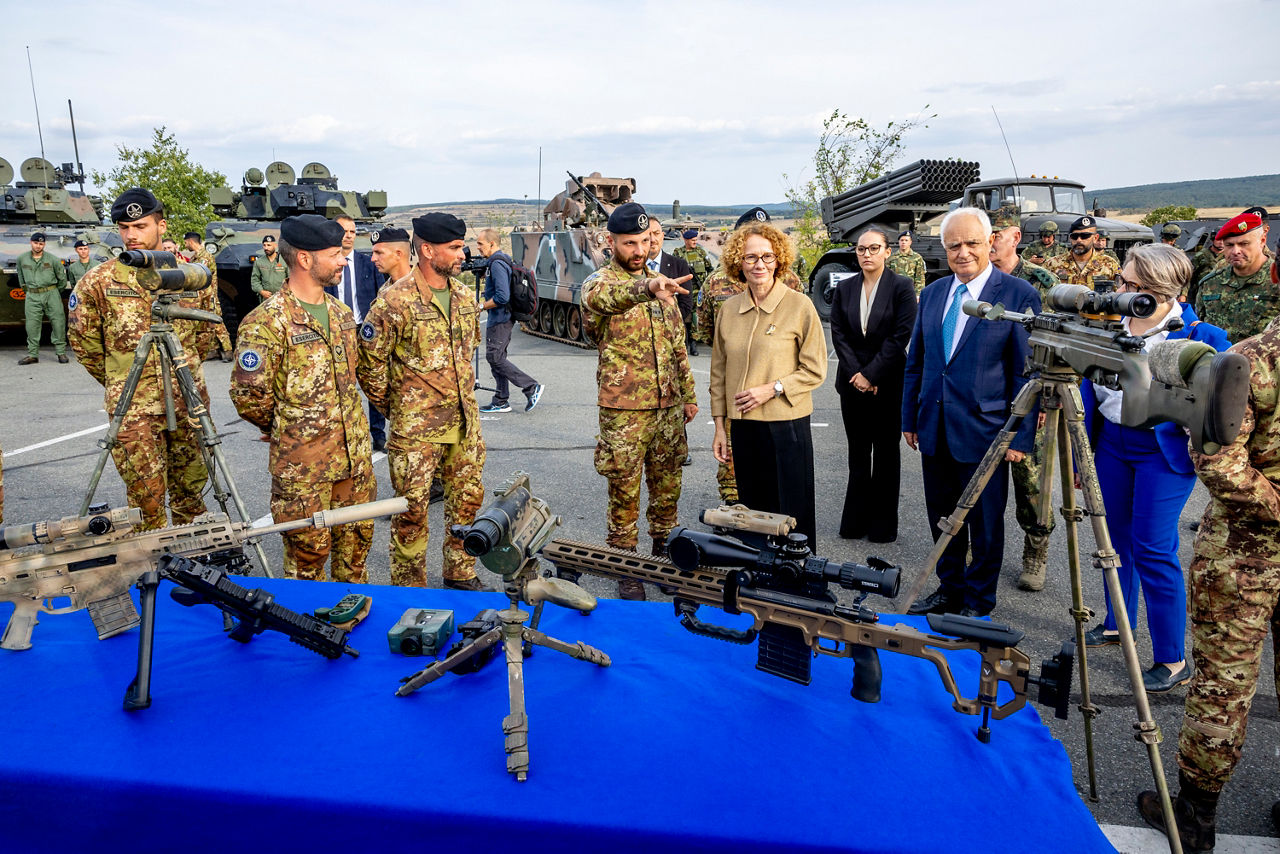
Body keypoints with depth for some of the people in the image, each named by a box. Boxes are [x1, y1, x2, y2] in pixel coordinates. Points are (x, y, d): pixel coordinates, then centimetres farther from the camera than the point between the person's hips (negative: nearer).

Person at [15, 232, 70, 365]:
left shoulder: (52, 259, 0)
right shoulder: (22, 259, 7)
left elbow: (62, 278, 9)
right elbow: (21, 277, 21)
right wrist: (26, 290, 18)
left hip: (51, 294, -2)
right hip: (32, 296, 2)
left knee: (58, 322, -3)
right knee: (32, 325, 0)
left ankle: (61, 352, 4)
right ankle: (32, 354, 5)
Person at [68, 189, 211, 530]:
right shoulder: (97, 283, -2)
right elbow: (84, 341, 8)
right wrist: (117, 381, 12)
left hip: (189, 401, 2)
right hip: (133, 406, -2)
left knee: (191, 488, 12)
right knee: (146, 494, -1)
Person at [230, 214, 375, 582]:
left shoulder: (342, 314, 9)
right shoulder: (266, 323, -16)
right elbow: (249, 397, -15)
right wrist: (286, 428, 0)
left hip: (356, 455, 7)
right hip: (302, 467, -7)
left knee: (356, 539, 18)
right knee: (308, 551, 6)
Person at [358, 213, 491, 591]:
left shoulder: (465, 297, 7)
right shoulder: (395, 301, -14)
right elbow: (370, 361, -9)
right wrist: (391, 406, -2)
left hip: (465, 422, 7)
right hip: (416, 428, -6)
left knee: (468, 499, 15)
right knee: (413, 510, 3)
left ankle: (461, 574, 32)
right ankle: (409, 589, 18)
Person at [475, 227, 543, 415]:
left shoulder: (497, 264, -18)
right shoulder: (504, 260, 14)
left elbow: (502, 297, -25)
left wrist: (482, 306, -14)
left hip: (500, 319, -11)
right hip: (503, 318, 11)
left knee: (494, 357, -8)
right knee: (496, 358, 12)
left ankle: (531, 387, -6)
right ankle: (501, 402, 16)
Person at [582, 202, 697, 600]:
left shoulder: (662, 284, 11)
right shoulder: (600, 281, -9)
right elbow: (600, 298, -37)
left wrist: (688, 395, 16)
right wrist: (646, 287, -56)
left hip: (668, 407, 5)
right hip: (623, 411, -5)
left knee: (667, 488, 15)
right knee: (625, 493, 4)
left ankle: (664, 556, 32)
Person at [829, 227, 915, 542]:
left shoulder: (902, 286, -4)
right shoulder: (844, 288, 7)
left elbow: (901, 336, -10)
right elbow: (838, 333, 2)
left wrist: (871, 375, -14)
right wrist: (856, 374, -9)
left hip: (888, 383, -3)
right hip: (852, 383, 3)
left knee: (886, 453, 7)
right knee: (857, 453, 9)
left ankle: (883, 524, 15)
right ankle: (855, 521, 17)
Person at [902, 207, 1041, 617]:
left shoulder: (1019, 295, -7)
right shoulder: (932, 293, 9)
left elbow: (1028, 372, -8)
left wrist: (1021, 435, -11)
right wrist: (910, 418, 11)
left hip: (984, 430, -5)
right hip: (934, 430, 5)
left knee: (985, 525, 8)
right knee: (942, 518, 16)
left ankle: (978, 604, 25)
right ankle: (949, 590, 34)